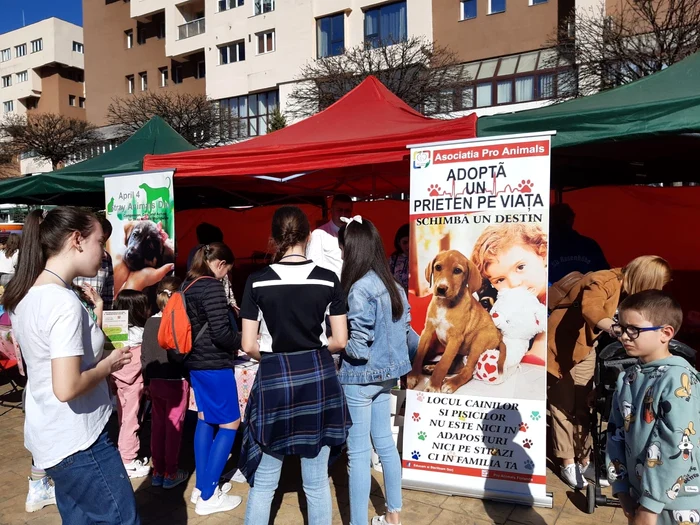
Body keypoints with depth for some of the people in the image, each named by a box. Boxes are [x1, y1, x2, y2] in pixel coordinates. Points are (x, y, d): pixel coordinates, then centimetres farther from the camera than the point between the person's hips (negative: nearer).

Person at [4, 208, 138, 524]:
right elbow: (67, 388, -29)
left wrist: (99, 357, 8)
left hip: (50, 437, 9)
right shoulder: (64, 303, -24)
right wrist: (108, 365, -13)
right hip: (76, 442, -9)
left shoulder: (25, 295, 5)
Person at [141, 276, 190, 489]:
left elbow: (144, 356, 7)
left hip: (155, 382, 6)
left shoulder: (150, 322, 2)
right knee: (174, 427, 5)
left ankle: (157, 471, 24)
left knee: (157, 426, 14)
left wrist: (147, 381, 15)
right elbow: (179, 355, -24)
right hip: (176, 382, -6)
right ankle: (170, 473, 14)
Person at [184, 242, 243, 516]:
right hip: (214, 364, -9)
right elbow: (221, 333, -22)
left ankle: (201, 487, 27)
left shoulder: (187, 285, 9)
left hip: (196, 361, 9)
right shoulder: (212, 287, -18)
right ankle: (208, 497, 5)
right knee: (230, 424, 1)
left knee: (205, 420, 18)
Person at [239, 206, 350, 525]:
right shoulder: (328, 279, -4)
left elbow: (249, 346, -5)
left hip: (274, 378, -1)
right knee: (317, 482, 14)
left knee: (263, 482, 15)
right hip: (318, 377, 1)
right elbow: (340, 341, -2)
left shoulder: (257, 282, -7)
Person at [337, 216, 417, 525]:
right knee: (385, 443, 19)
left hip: (359, 378, -8)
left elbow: (358, 348, -23)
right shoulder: (393, 285, 3)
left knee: (358, 452, 4)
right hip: (385, 374, 8)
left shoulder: (360, 288, -21)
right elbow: (404, 333, 8)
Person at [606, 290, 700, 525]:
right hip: (639, 494, 6)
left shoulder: (678, 379, -18)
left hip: (677, 505, -6)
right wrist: (622, 490, 0)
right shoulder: (627, 379, 3)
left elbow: (675, 448, -22)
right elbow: (616, 435, 5)